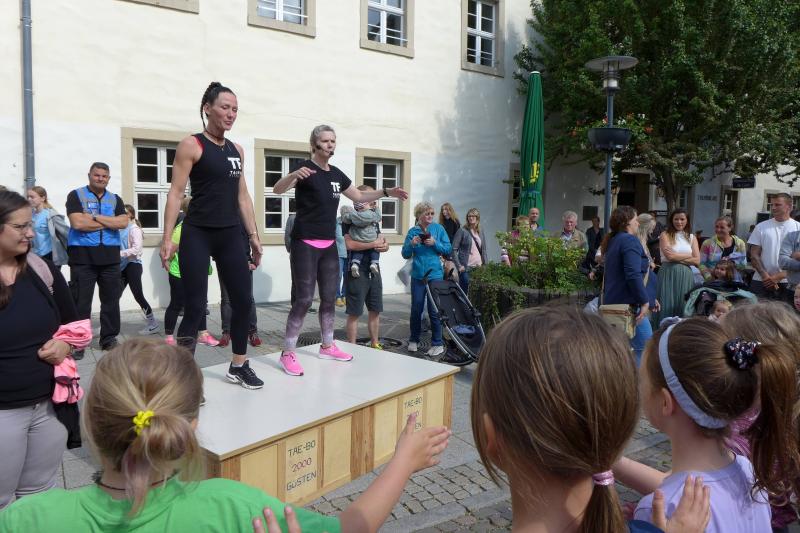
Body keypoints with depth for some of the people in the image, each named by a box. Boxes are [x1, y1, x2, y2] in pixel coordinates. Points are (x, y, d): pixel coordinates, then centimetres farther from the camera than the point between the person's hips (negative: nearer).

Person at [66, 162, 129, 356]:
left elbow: (123, 223, -3)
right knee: (81, 302, -1)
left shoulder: (115, 199, 13)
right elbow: (78, 223, -13)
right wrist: (110, 222, -6)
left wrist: (95, 217, -10)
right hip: (83, 256, -3)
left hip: (110, 256, 4)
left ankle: (109, 339, 18)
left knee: (111, 300, 7)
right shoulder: (76, 195, 2)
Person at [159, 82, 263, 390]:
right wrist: (167, 238, -17)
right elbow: (176, 193, -9)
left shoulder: (237, 150, 13)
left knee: (243, 300, 9)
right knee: (195, 308, -6)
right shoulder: (191, 146, -5)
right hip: (198, 235, -6)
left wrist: (253, 236, 13)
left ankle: (238, 367, 25)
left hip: (230, 235, 6)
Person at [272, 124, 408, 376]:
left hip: (329, 245, 7)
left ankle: (327, 346, 27)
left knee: (330, 297, 12)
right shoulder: (305, 168, -10)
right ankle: (287, 353, 1)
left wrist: (387, 192, 14)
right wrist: (294, 175, -46)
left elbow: (359, 196, 25)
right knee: (304, 299, -9)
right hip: (305, 244, -7)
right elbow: (277, 189, -26)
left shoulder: (336, 174, 11)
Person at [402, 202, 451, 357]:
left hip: (435, 275, -2)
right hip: (418, 276, 2)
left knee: (434, 310, -1)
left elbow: (448, 250, 0)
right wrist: (411, 244, -15)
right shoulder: (413, 232, 3)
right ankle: (414, 340, 25)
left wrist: (435, 243, -15)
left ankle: (437, 344, 9)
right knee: (416, 309, 9)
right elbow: (405, 254, 4)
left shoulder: (438, 229, 1)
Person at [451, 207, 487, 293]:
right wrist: (459, 265, -13)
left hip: (478, 267, 5)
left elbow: (483, 249, 16)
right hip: (466, 267, -5)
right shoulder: (462, 231, -5)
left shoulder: (481, 231, 11)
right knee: (465, 291, -2)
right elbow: (454, 249, -8)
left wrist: (485, 264, 9)